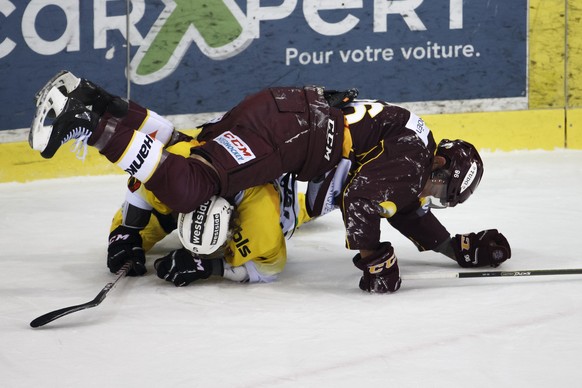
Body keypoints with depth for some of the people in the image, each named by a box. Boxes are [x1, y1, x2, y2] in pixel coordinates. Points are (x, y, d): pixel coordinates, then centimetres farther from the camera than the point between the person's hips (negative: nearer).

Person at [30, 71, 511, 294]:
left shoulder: (417, 147, 21)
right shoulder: (409, 161, -10)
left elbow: (413, 218, 33)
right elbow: (362, 200, -25)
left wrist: (464, 249, 29)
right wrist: (375, 260, -14)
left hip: (291, 108, 10)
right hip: (279, 129, -10)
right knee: (185, 188, -22)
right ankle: (87, 121, -23)